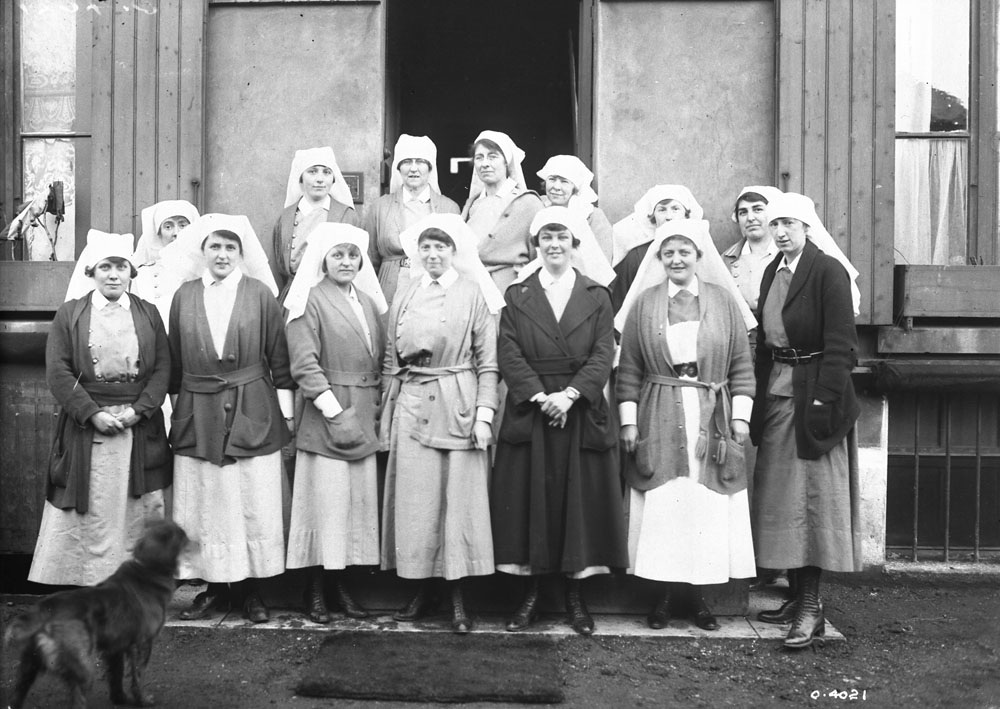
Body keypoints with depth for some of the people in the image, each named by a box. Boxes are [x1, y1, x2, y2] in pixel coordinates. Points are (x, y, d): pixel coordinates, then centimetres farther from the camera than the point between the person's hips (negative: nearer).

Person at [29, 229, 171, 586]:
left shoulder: (148, 313, 9)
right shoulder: (69, 314, 4)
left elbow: (162, 368, 3)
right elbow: (57, 372, -2)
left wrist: (138, 410, -10)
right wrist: (93, 413, -11)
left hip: (140, 427, 1)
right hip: (87, 426, -1)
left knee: (136, 511, 4)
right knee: (88, 511, 1)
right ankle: (86, 581, 10)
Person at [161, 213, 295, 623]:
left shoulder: (260, 293, 0)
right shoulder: (184, 296, 5)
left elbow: (279, 356, 2)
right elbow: (174, 359, 9)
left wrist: (285, 409, 1)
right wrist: (176, 405, 8)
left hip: (252, 412, -2)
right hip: (198, 415, 2)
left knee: (256, 507, 2)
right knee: (203, 507, 6)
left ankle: (252, 588, 14)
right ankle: (213, 586, 18)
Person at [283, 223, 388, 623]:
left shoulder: (368, 302, 15)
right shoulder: (311, 301, -4)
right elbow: (304, 365, -12)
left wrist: (375, 407, 7)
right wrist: (335, 413, -16)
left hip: (363, 419, 6)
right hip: (324, 415, -6)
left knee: (359, 502, 7)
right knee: (325, 502, -3)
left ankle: (342, 585, 16)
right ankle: (315, 593, 6)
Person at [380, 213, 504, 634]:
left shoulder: (472, 294, 1)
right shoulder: (404, 297, 10)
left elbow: (487, 362, -2)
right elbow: (390, 362, 12)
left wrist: (484, 414, -9)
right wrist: (386, 414, 6)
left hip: (457, 406, -3)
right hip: (411, 406, 3)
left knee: (459, 499, -1)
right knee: (414, 501, 4)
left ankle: (457, 599, 7)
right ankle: (421, 591, 16)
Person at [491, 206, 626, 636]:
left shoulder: (596, 297, 7)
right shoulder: (516, 296, 7)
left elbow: (603, 356, -3)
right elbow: (509, 355, -2)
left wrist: (570, 394, -17)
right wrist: (540, 396, -16)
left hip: (583, 414, 0)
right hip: (529, 412, 0)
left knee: (581, 500, 3)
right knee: (529, 500, 2)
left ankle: (575, 596, 15)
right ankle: (531, 594, 14)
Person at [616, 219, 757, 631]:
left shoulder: (723, 301, 6)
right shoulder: (643, 303, 5)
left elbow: (741, 364, 6)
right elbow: (629, 369, 4)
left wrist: (740, 416, -1)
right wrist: (628, 420, -2)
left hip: (711, 416, 1)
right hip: (659, 418, 0)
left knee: (707, 505, 2)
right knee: (661, 505, 0)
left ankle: (697, 593, 13)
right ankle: (665, 593, 10)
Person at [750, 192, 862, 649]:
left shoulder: (829, 271, -10)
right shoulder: (773, 272, 12)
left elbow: (840, 343, -14)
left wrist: (823, 400, -20)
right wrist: (760, 395, 7)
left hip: (813, 393, -7)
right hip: (776, 394, 7)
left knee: (813, 495, -3)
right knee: (781, 496, 10)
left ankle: (811, 607, 2)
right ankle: (797, 595, 20)